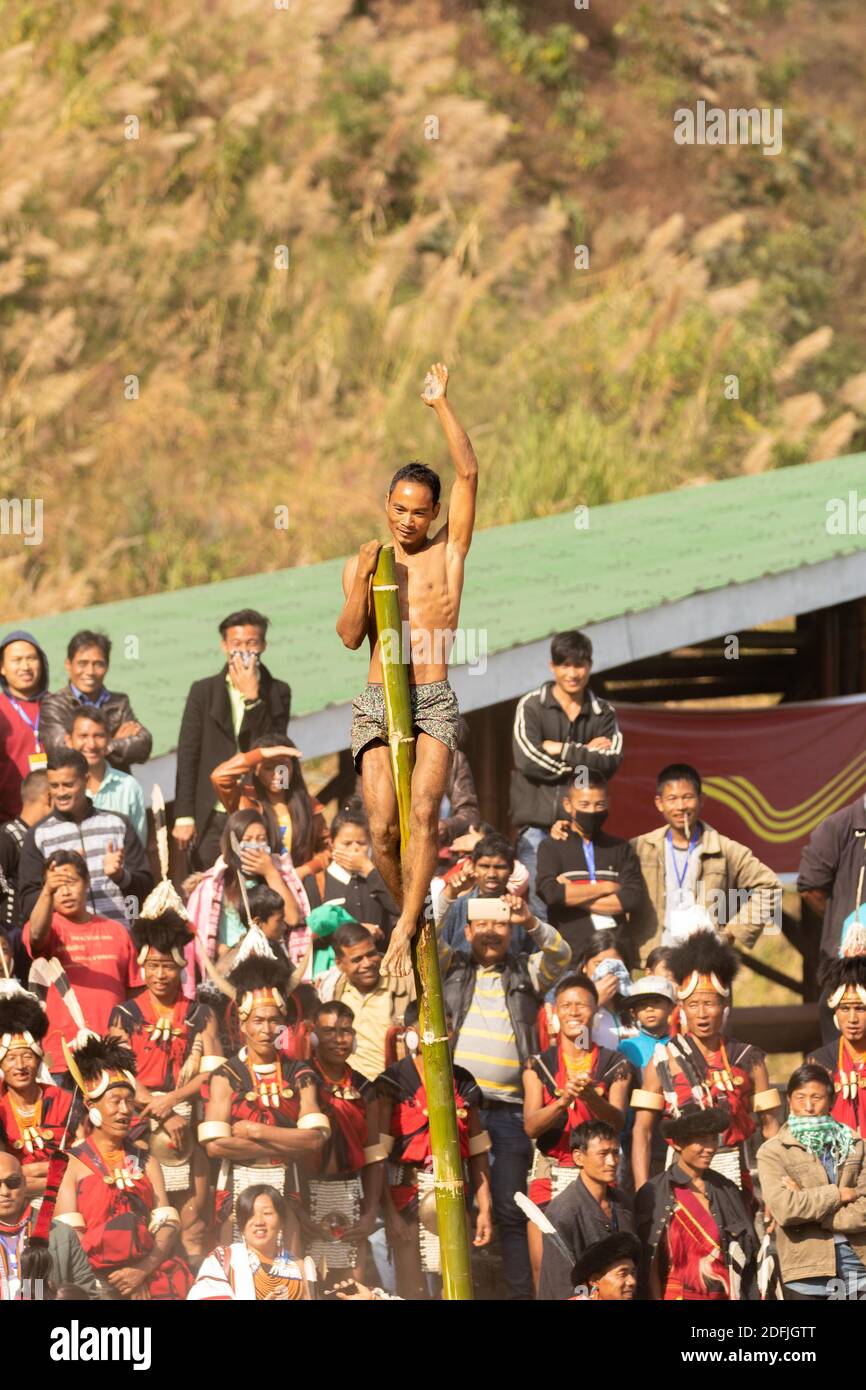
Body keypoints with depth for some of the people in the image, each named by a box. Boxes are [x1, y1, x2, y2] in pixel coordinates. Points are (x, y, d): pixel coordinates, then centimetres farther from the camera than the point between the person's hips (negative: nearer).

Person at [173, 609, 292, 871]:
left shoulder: (277, 692, 8)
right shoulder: (203, 692, 8)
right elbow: (187, 756, 5)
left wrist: (252, 697, -11)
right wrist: (184, 817, -2)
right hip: (214, 817, 0)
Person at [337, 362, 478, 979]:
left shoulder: (448, 551, 8)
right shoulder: (362, 563, 13)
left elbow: (468, 473, -1)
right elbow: (350, 637, 3)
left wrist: (442, 406, -4)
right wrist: (363, 582, -12)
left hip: (434, 703, -2)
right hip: (377, 704, 2)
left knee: (424, 809, -21)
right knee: (383, 826, -8)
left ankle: (405, 929, -21)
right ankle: (410, 911, 14)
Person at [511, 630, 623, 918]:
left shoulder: (603, 714, 12)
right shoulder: (531, 707, 5)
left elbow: (610, 763, -4)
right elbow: (529, 761, -9)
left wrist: (562, 750, -6)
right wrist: (585, 756, -4)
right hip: (538, 823, -2)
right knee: (536, 903, -7)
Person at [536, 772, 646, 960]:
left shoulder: (620, 849, 13)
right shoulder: (551, 849, 9)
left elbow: (634, 898, -1)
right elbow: (551, 893, -8)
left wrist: (576, 897, -3)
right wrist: (606, 888, -2)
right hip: (571, 950, -1)